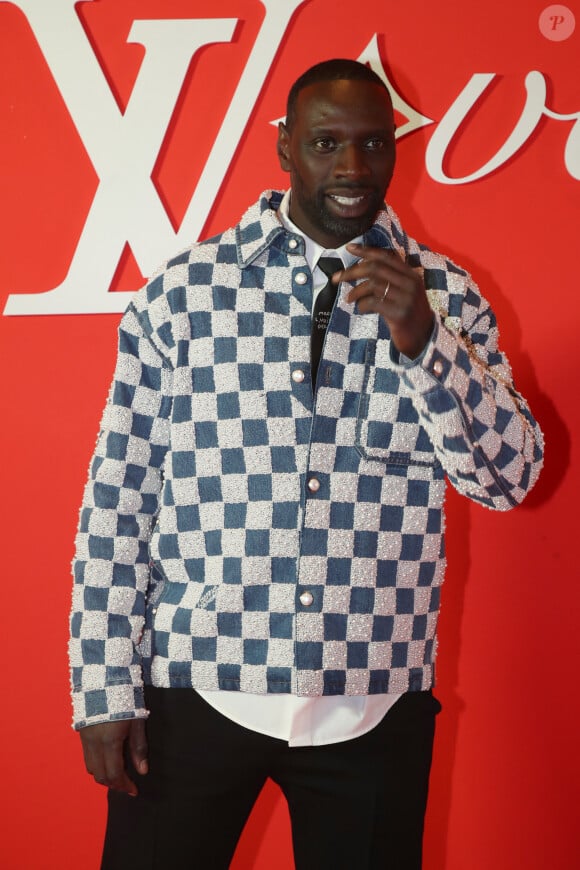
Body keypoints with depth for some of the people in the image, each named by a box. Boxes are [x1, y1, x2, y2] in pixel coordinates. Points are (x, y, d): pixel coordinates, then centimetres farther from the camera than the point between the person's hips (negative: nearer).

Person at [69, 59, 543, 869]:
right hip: (195, 687, -1)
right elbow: (118, 497, -1)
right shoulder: (184, 290, -2)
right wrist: (106, 693, -3)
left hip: (375, 707, 1)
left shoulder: (445, 296, 2)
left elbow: (511, 478, -3)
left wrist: (423, 341, -17)